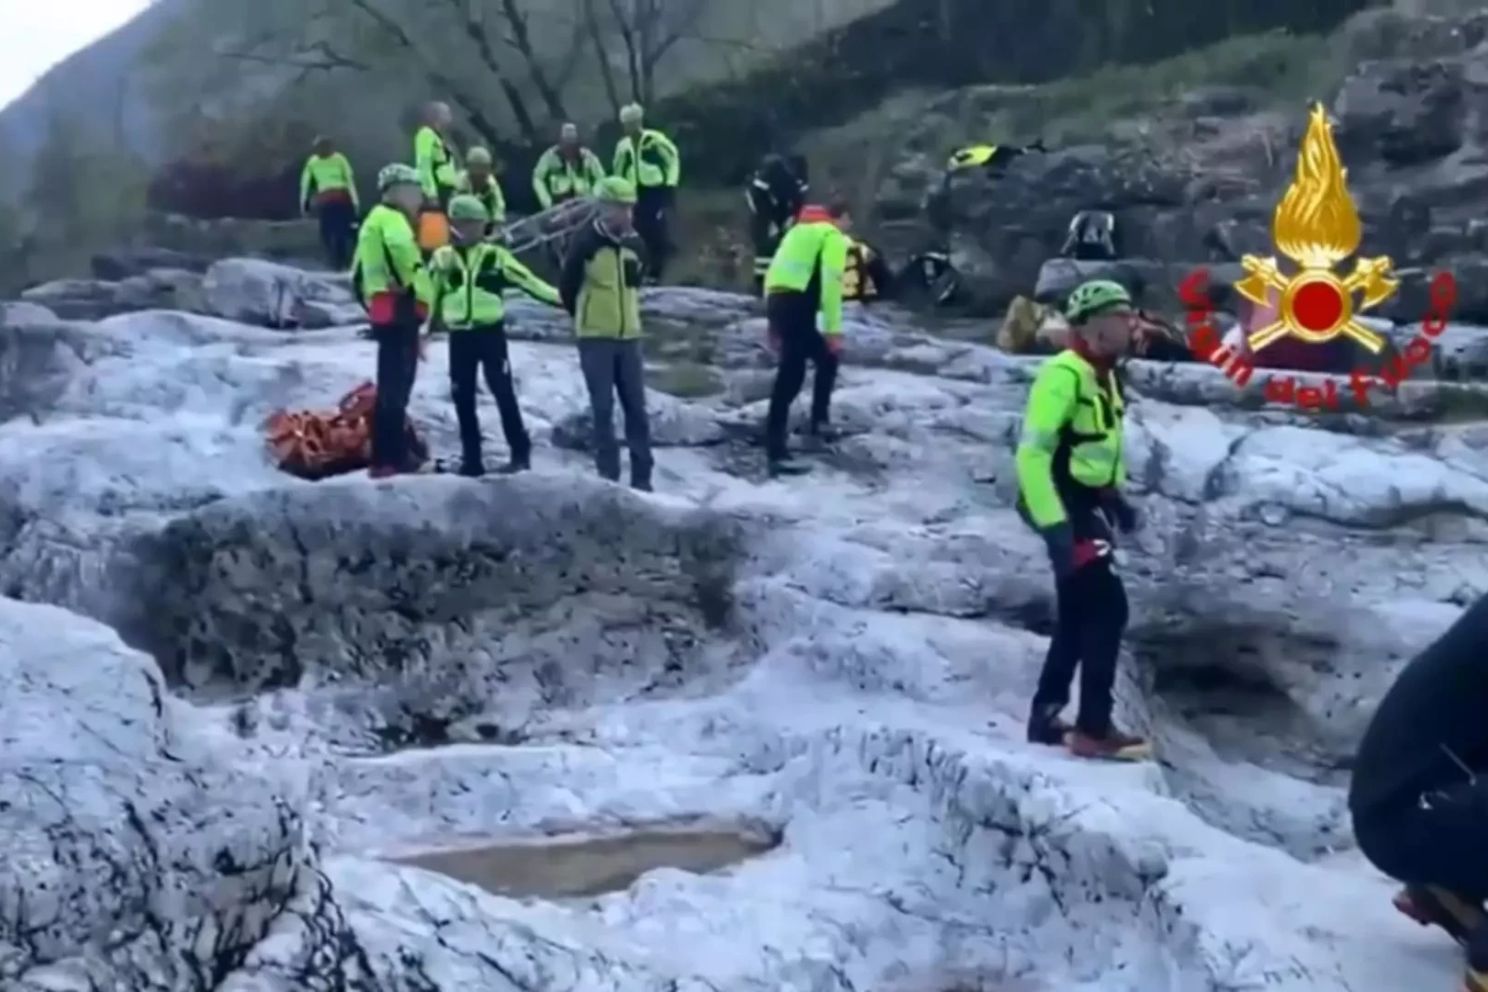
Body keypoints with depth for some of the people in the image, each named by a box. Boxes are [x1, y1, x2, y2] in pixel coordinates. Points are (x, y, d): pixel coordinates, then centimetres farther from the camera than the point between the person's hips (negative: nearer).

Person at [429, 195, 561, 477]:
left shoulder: (496, 256, 1)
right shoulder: (442, 258, 6)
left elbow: (528, 281, -2)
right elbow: (430, 295, 12)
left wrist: (561, 297, -9)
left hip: (490, 333, -3)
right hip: (459, 336, 3)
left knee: (503, 393, -5)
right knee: (462, 398, 6)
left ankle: (520, 453, 2)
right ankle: (471, 460, 14)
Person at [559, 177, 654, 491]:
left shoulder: (636, 244, 4)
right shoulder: (586, 242, -11)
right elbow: (567, 286, -1)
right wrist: (586, 317, 10)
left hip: (629, 336, 4)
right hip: (595, 337, -4)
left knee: (636, 407, 5)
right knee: (603, 408, -1)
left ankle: (642, 477, 11)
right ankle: (608, 476, 6)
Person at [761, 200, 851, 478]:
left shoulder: (801, 229, 27)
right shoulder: (832, 236, 2)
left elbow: (777, 271, 23)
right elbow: (831, 282, -11)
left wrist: (775, 322, 24)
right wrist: (833, 329, -13)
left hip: (777, 301, 9)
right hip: (796, 304, -9)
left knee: (826, 357, 24)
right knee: (791, 374, -12)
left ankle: (820, 421, 28)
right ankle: (776, 452, -18)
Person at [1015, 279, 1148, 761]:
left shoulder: (1102, 375, 12)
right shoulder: (1064, 375, -18)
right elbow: (1032, 454, -24)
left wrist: (1115, 497, 16)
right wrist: (1053, 523, -28)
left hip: (1085, 502, 10)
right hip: (1064, 505, -10)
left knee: (1078, 614, 13)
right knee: (1107, 607, -11)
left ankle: (1046, 717, 21)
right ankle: (1093, 727, -6)